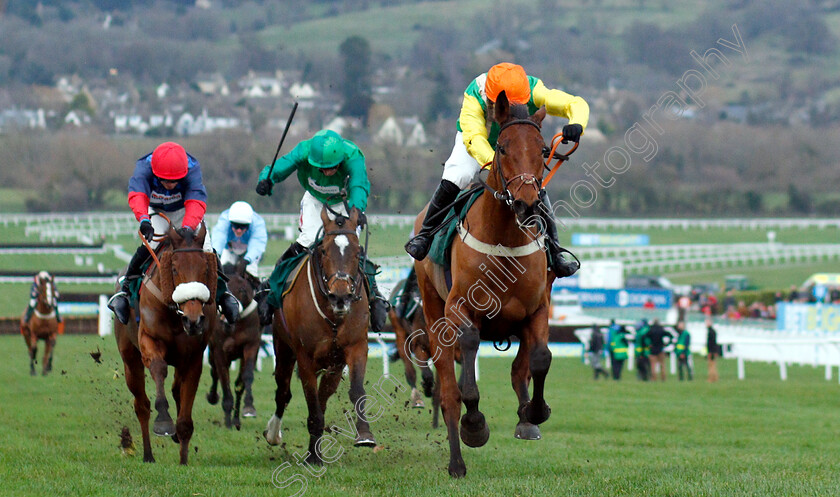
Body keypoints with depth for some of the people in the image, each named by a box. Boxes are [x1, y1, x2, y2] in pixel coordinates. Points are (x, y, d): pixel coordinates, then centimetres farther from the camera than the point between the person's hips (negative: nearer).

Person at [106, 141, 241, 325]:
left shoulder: (192, 169, -37)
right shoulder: (144, 168, -35)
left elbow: (197, 201, -50)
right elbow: (136, 195, -52)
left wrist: (188, 227, -69)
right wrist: (143, 220, -72)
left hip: (185, 210, 1)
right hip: (156, 211, 0)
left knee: (205, 248, -14)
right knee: (150, 245, -26)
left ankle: (222, 291, 7)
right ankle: (126, 287, -11)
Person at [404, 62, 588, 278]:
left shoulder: (535, 92, -34)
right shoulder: (473, 98, -38)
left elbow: (576, 104, -38)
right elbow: (474, 138, -51)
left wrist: (576, 124, -63)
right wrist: (493, 161, -71)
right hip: (479, 144, -1)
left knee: (537, 191, -17)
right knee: (453, 180, -25)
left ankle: (553, 252, -2)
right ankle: (425, 235, -5)